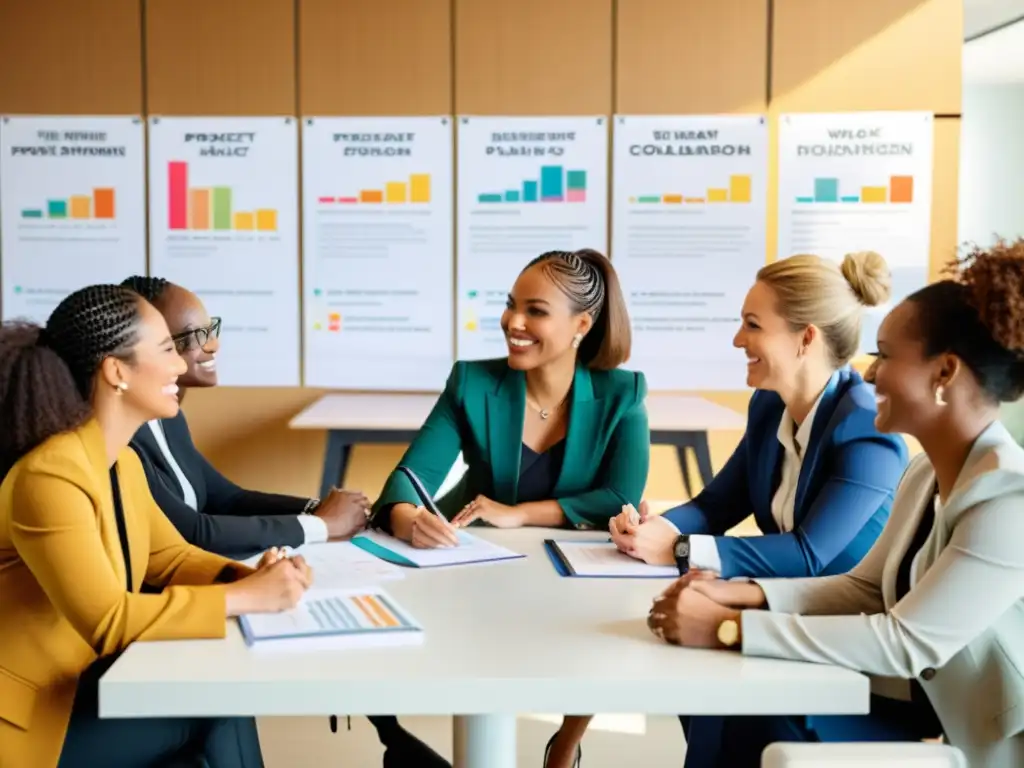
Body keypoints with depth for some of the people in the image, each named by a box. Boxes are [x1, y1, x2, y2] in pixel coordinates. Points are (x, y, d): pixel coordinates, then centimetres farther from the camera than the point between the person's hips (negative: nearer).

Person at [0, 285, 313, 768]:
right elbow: (107, 621, -30)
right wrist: (247, 596, -26)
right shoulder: (49, 475, -26)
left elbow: (171, 556, 11)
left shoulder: (123, 462, 3)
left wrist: (250, 577, -9)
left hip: (86, 681, 8)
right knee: (215, 718, -12)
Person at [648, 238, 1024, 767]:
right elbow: (865, 588, 8)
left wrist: (730, 628, -28)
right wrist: (745, 594, -9)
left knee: (776, 724, -18)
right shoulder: (926, 474, 3)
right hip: (931, 713, 7)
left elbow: (908, 642, -28)